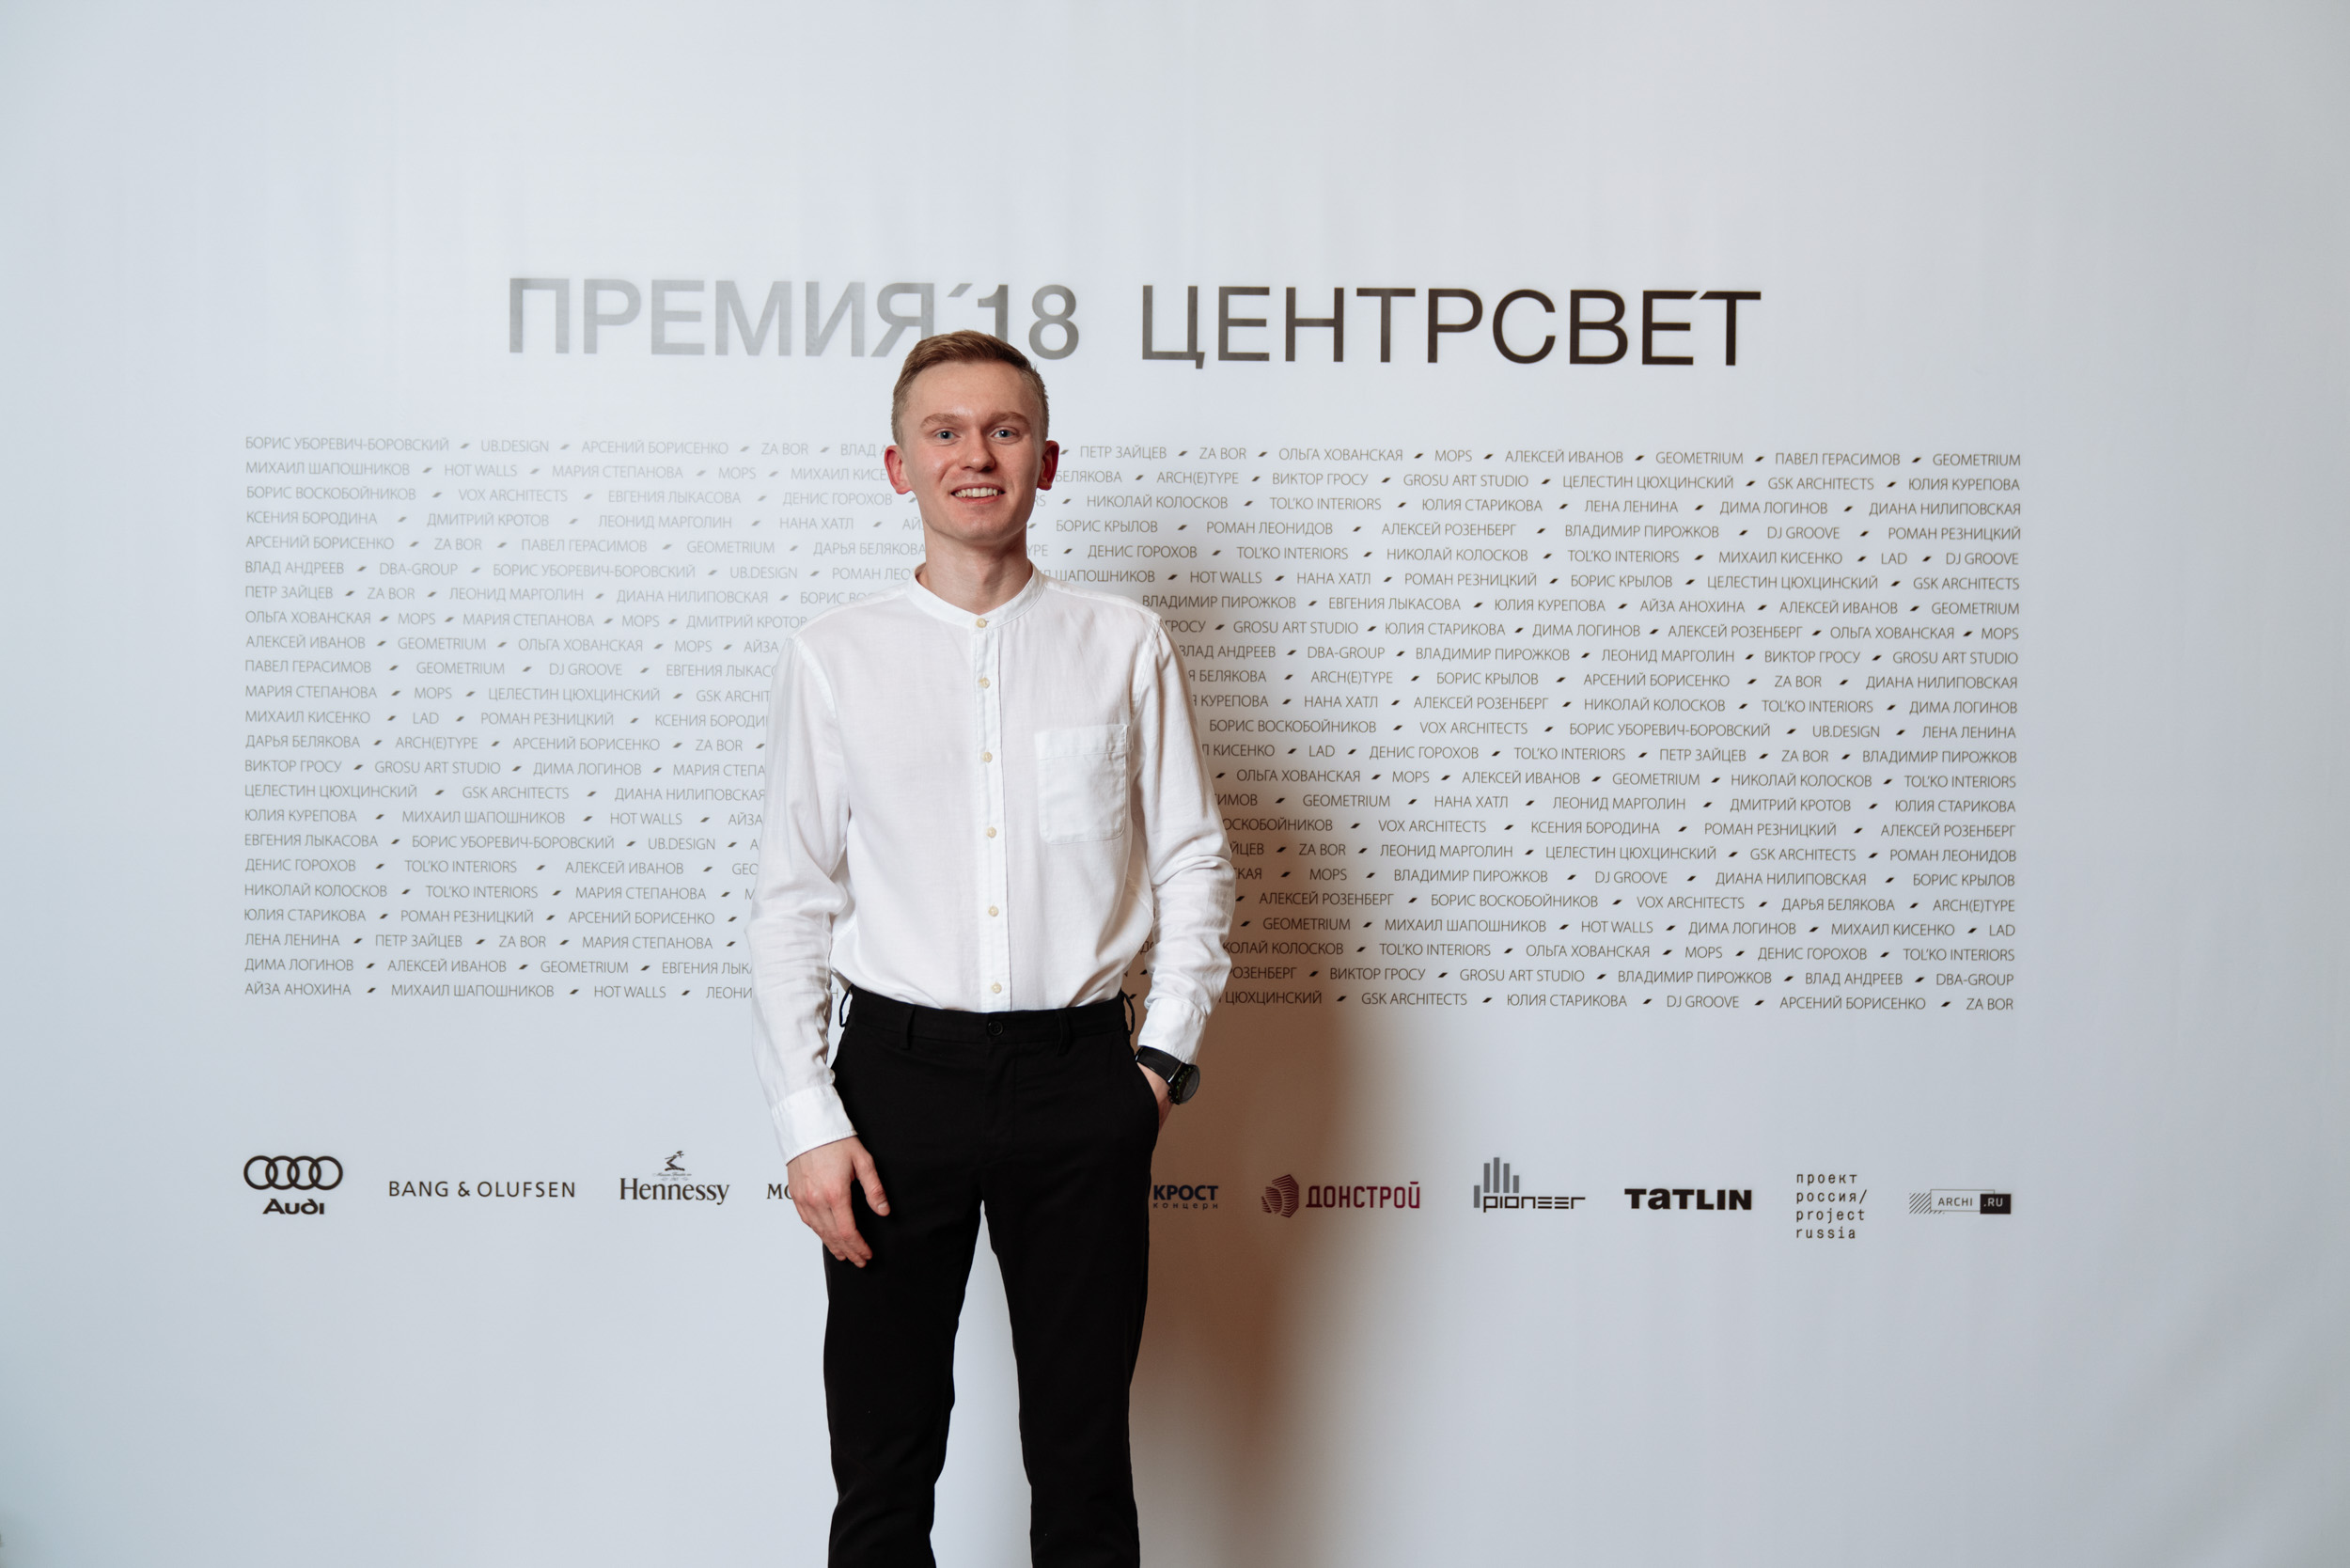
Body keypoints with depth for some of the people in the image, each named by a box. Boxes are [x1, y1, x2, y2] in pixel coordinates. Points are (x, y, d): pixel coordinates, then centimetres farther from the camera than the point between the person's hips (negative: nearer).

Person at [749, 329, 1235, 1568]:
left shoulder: (1124, 646, 4)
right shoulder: (833, 657, 2)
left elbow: (1194, 863, 8)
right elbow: (790, 902, 3)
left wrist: (1168, 1056, -1)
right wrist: (808, 1119, -3)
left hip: (1080, 1077, 0)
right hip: (901, 1071, 0)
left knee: (1083, 1461, 10)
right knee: (883, 1464, 9)